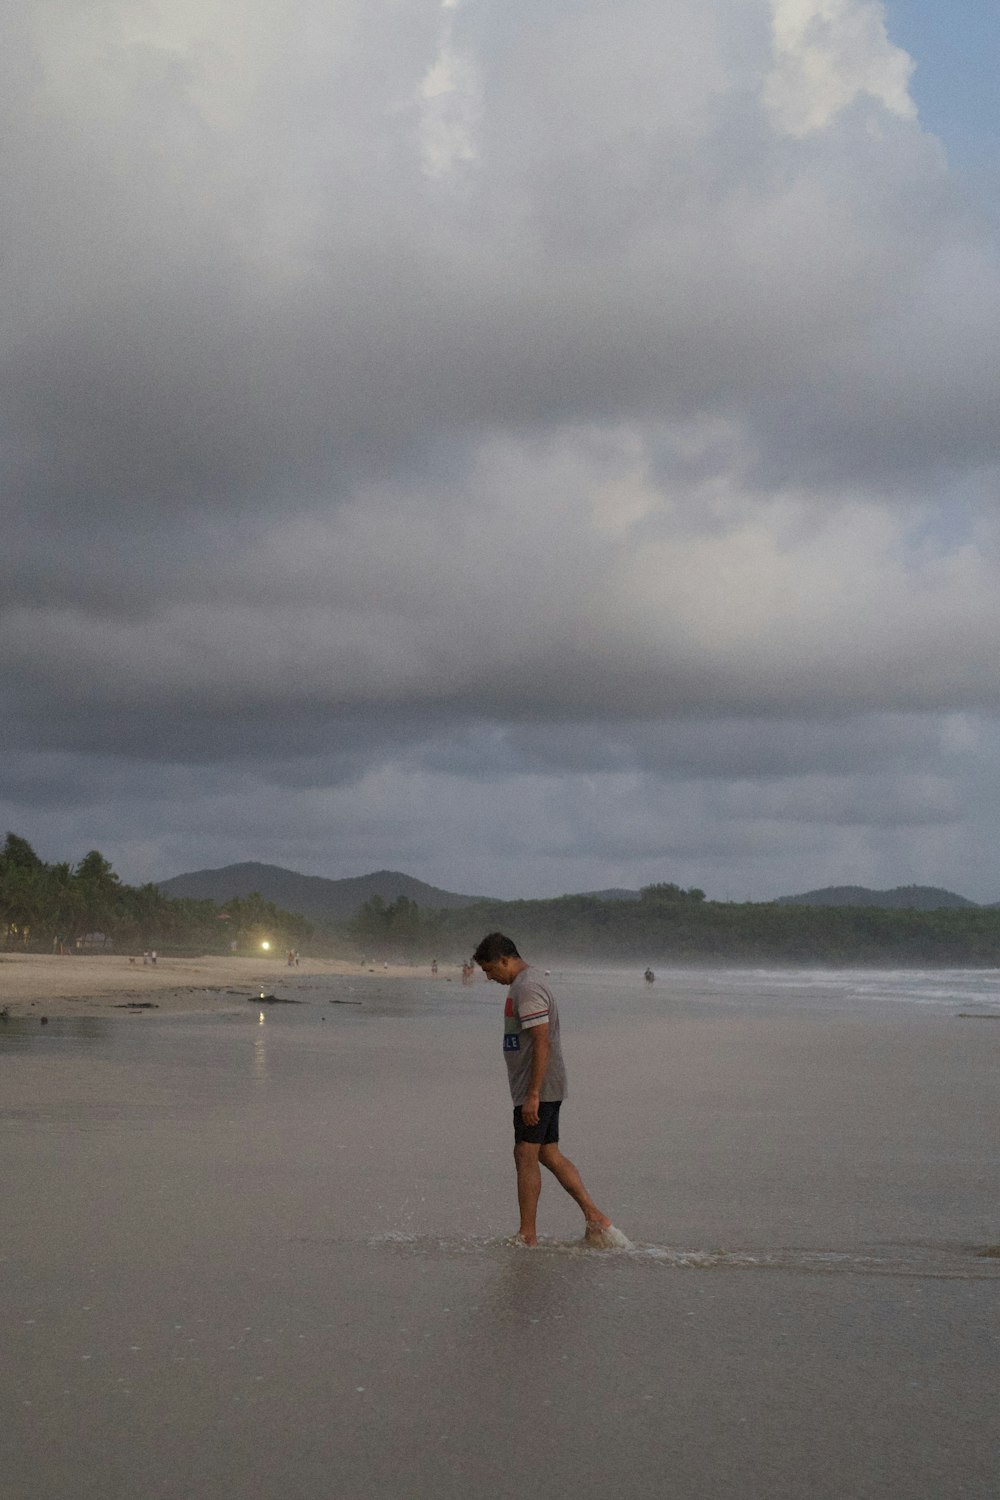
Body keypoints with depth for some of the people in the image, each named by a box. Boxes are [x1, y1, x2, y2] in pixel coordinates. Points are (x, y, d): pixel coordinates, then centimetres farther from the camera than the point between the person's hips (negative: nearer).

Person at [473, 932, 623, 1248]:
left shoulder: (527, 989, -17)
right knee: (549, 1154, 12)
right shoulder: (526, 983, 16)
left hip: (538, 1089, -10)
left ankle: (527, 1236, -2)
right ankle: (596, 1218, 11)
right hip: (546, 1088, 10)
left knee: (526, 1157, -6)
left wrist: (533, 1095, -25)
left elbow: (542, 1043, -24)